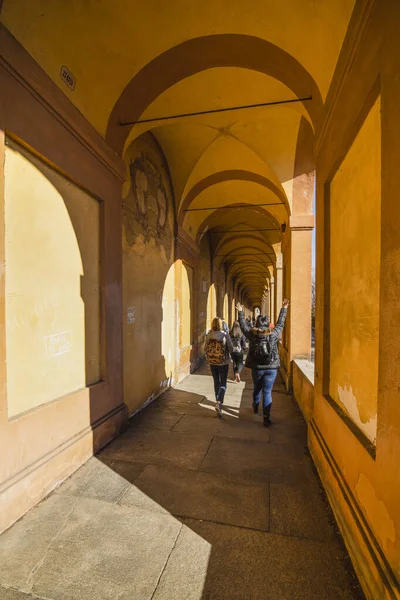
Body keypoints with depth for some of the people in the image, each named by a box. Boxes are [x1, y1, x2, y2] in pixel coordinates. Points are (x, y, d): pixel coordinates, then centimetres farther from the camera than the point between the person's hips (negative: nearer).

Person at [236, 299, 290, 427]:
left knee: (257, 388, 23)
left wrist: (240, 311, 21)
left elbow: (243, 325, 8)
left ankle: (255, 407, 46)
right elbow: (280, 323, 6)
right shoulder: (273, 334, -8)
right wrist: (284, 308, 17)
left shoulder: (252, 334, -6)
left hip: (257, 367, 1)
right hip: (271, 368, -1)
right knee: (267, 392, 2)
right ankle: (266, 418, 2)